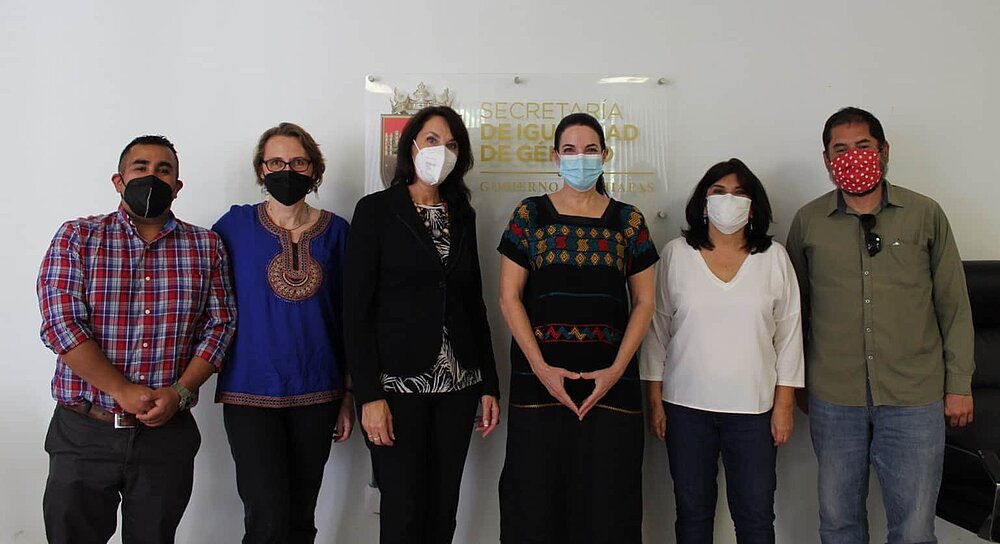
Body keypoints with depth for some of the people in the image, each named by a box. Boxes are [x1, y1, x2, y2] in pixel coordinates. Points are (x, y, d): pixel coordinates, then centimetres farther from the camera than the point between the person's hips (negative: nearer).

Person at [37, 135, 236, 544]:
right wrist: (124, 392, -16)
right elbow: (61, 323, -9)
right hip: (84, 433, -1)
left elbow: (219, 325, 3)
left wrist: (180, 392, -11)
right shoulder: (77, 238, 1)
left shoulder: (206, 246, 6)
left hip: (168, 431, 1)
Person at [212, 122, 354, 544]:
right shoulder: (236, 224, -1)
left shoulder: (335, 231, 4)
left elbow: (346, 317, 7)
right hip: (251, 393, -2)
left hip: (317, 394, 2)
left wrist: (348, 394, 7)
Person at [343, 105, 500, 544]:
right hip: (399, 384, -4)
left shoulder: (462, 215, 12)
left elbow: (474, 304, 14)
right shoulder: (376, 210, -2)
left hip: (457, 384, 5)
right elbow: (357, 309, -7)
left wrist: (488, 384, 9)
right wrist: (369, 395, -14)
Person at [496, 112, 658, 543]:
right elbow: (509, 297, 1)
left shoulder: (628, 221, 8)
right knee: (534, 502, 4)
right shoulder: (529, 215, 5)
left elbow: (644, 302, 7)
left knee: (608, 507, 4)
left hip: (611, 382, 1)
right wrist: (542, 368, -9)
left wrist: (616, 370, -6)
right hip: (539, 380, -1)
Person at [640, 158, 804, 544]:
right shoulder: (676, 254, 1)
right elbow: (658, 330, 4)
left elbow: (789, 334, 4)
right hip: (686, 407, 0)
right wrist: (655, 400, 1)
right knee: (692, 511, 11)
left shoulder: (774, 258, 2)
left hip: (753, 409, 0)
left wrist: (784, 403, 0)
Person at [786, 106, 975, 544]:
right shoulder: (808, 222, 3)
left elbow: (953, 305, 5)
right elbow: (796, 306, 11)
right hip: (833, 397, 1)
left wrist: (959, 385, 3)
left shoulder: (925, 215, 1)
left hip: (914, 397, -1)